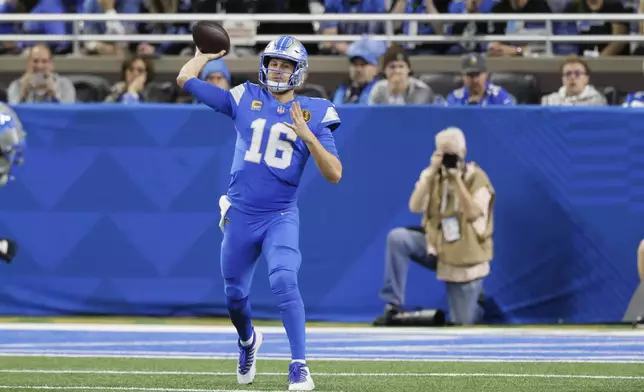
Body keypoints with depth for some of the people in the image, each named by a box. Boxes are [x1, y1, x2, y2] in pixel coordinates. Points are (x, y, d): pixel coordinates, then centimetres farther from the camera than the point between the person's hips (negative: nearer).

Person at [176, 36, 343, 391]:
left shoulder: (314, 113, 0)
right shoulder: (245, 99, 4)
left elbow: (334, 174, -7)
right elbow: (185, 79, 8)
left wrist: (307, 136, -17)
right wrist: (207, 55, 23)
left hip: (281, 217, -3)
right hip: (240, 215, 3)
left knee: (283, 282, -24)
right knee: (234, 294, 14)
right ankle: (248, 341, 47)